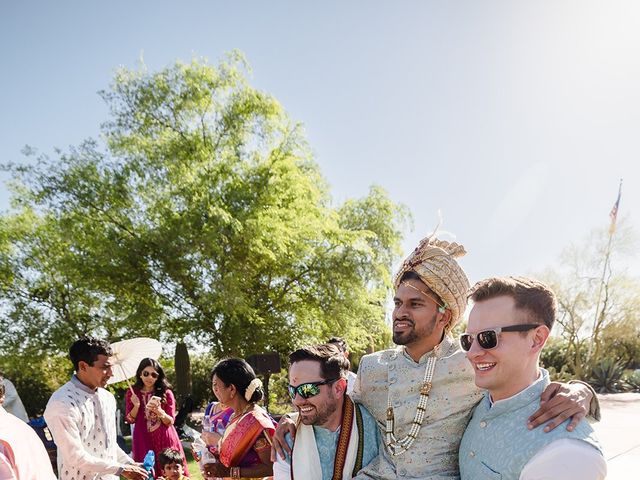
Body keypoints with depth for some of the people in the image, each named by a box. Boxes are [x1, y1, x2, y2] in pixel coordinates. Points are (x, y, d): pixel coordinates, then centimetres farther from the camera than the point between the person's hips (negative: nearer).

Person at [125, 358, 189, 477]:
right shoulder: (132, 393, 3)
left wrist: (159, 411, -21)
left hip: (165, 440, 0)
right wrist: (136, 406, -14)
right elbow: (129, 420, 4)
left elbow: (170, 421, -3)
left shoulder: (166, 393, -1)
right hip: (143, 440, 1)